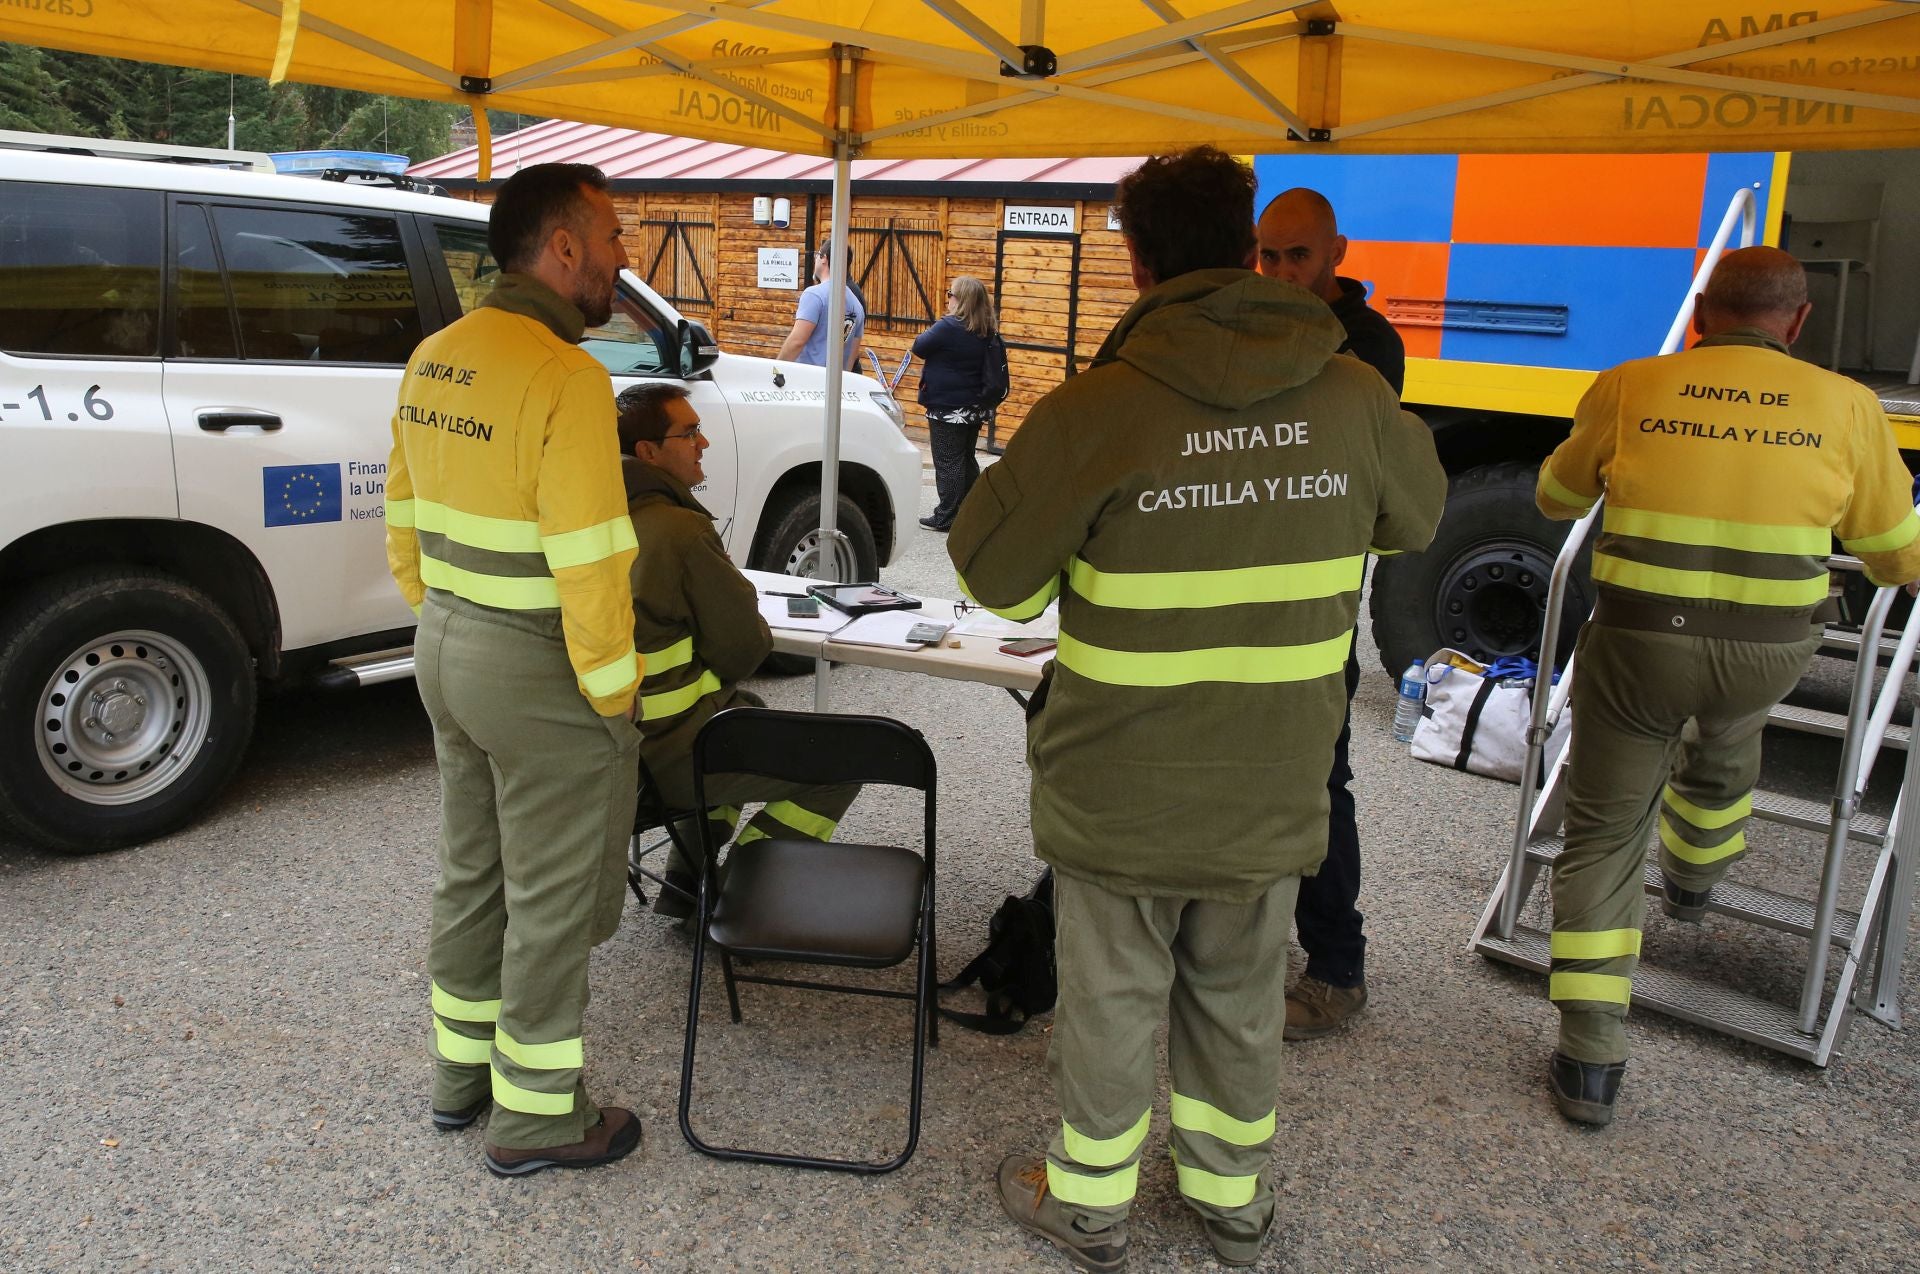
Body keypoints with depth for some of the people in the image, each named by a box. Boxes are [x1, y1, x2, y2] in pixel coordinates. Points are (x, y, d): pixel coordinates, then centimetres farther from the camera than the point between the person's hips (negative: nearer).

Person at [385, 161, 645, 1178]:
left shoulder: (435, 359, 6)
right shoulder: (565, 376, -22)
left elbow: (406, 523, 12)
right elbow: (588, 563, -24)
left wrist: (441, 619, 20)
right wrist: (613, 696, -14)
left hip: (447, 649, 9)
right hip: (539, 673, -9)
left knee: (471, 872, 22)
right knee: (552, 901, 7)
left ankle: (462, 1071, 39)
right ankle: (536, 1116, 23)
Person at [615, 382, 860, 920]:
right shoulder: (682, 531, -22)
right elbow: (745, 647, -14)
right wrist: (756, 626, 8)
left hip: (607, 735, 9)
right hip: (670, 756, -9)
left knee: (749, 710, 35)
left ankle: (685, 881, 29)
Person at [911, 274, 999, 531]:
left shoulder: (949, 327, -21)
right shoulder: (986, 331, 4)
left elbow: (919, 347, -12)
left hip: (949, 408, -8)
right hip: (976, 407, 8)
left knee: (947, 463, 0)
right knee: (966, 459, 17)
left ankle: (945, 517, 5)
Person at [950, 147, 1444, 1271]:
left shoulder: (1098, 408, -18)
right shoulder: (1354, 396, -6)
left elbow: (993, 575, -10)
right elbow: (1420, 515, 14)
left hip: (1123, 791, -3)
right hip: (1274, 789, 4)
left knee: (1112, 999, 15)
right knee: (1242, 1001, 22)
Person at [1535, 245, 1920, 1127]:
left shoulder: (1628, 391, -3)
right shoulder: (1844, 405, -1)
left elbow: (1556, 500, 13)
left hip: (1636, 648, -2)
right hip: (1769, 656, 2)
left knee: (1601, 842, 10)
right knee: (1726, 736, 37)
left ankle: (1590, 1065, 8)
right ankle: (1693, 876, 63)